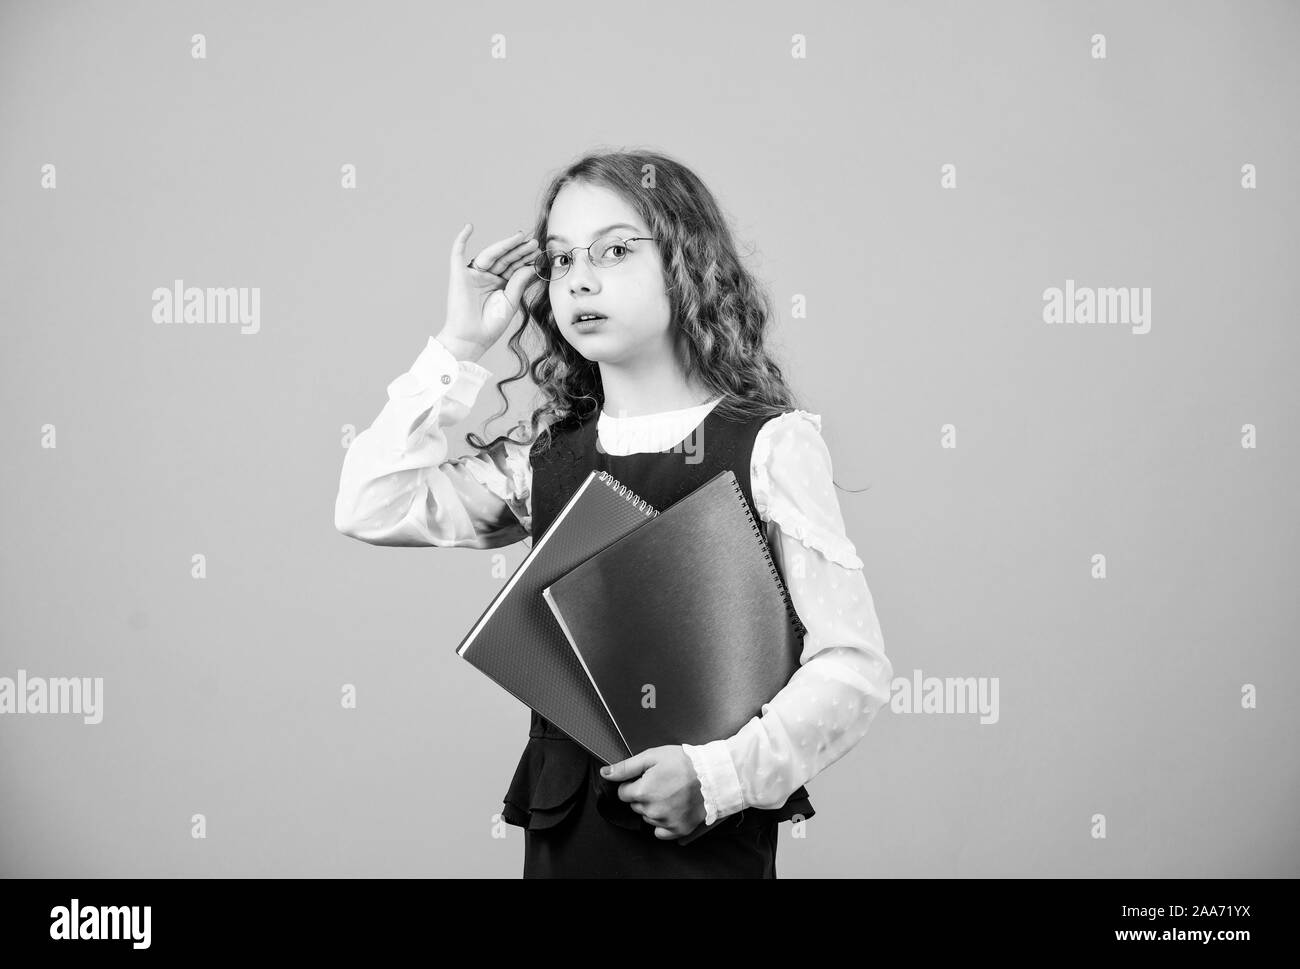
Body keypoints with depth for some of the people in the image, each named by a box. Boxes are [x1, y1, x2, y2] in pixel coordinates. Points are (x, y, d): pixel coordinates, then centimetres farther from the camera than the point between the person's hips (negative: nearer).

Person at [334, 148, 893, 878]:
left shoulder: (769, 444, -7)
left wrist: (720, 772, -19)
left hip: (705, 836, -4)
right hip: (562, 829, 4)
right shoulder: (545, 457, 6)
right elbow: (370, 509, -1)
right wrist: (459, 349, 0)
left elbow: (854, 664, -9)